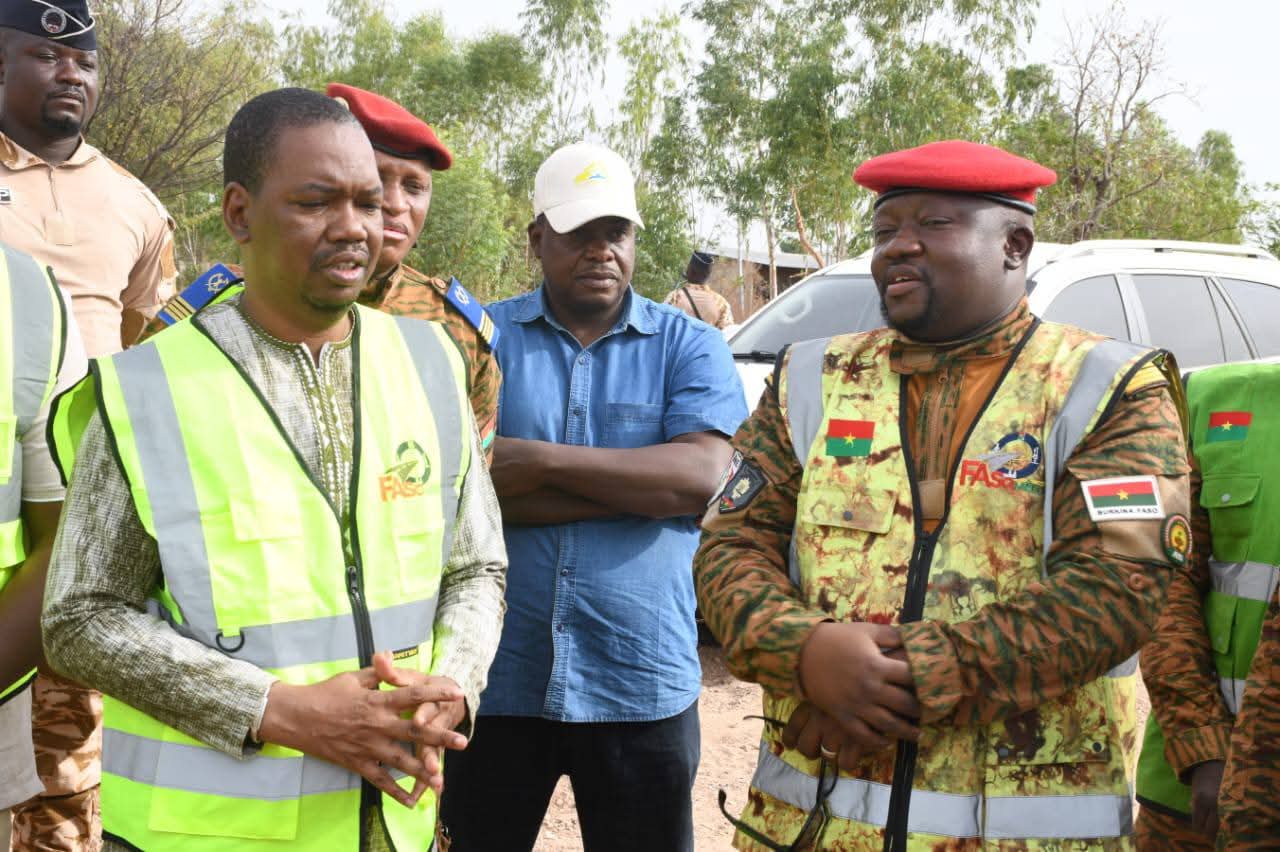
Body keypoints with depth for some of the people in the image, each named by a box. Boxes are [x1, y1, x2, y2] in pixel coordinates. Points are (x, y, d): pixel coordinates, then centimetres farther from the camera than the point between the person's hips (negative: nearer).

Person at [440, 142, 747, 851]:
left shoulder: (688, 346, 3)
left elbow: (702, 474, -13)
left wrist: (540, 459, -17)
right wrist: (644, 487, -15)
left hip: (641, 687, 0)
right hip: (493, 680, 0)